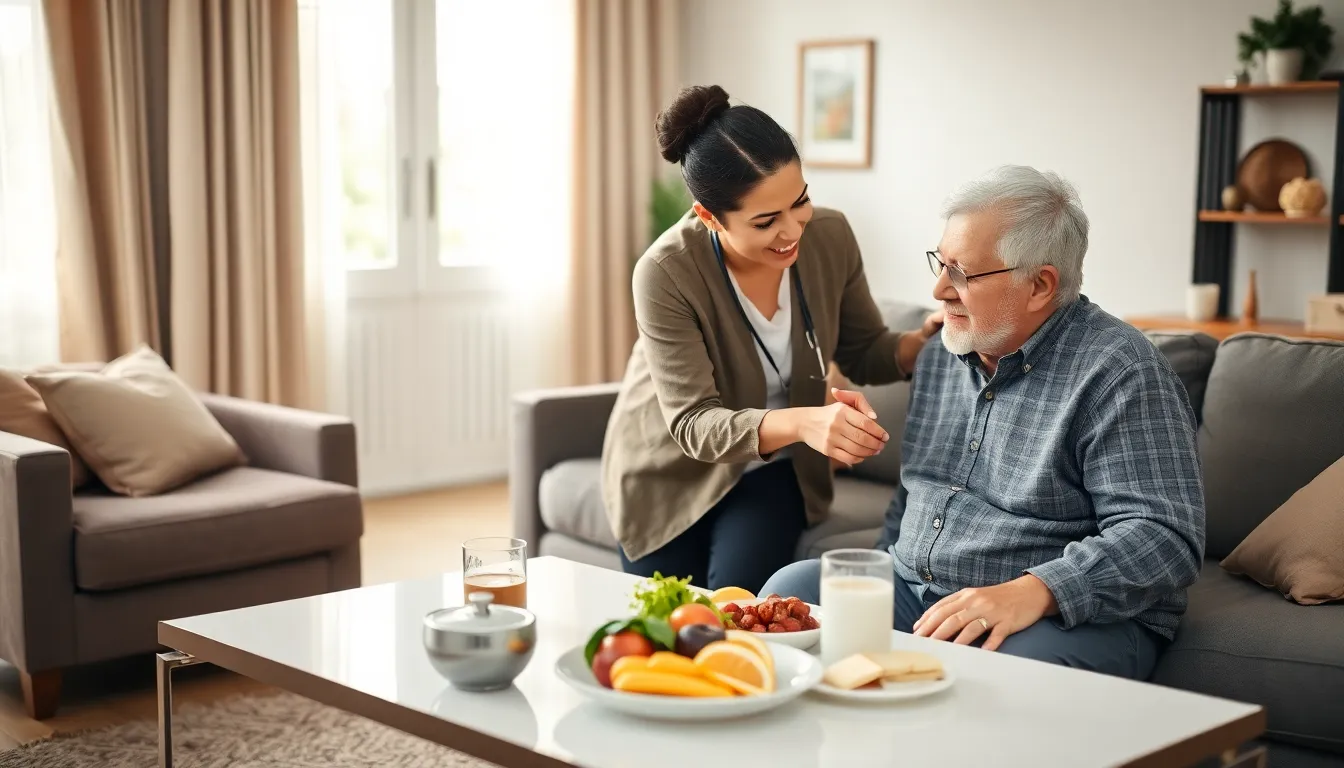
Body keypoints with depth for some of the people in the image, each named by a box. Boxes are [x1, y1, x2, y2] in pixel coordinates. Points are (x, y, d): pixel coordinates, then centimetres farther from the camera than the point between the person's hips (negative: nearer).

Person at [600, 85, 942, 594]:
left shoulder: (829, 237, -16)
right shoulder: (665, 273, -28)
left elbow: (865, 355, 0)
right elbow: (693, 424, -30)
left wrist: (929, 338, -23)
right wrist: (801, 422, -48)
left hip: (772, 471, 2)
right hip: (671, 472, -2)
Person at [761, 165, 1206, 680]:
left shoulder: (1120, 372, -11)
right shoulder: (942, 353, 15)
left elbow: (1164, 537, -19)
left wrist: (1030, 593, -31)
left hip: (1069, 615, -7)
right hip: (914, 597, 7)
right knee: (792, 588, -14)